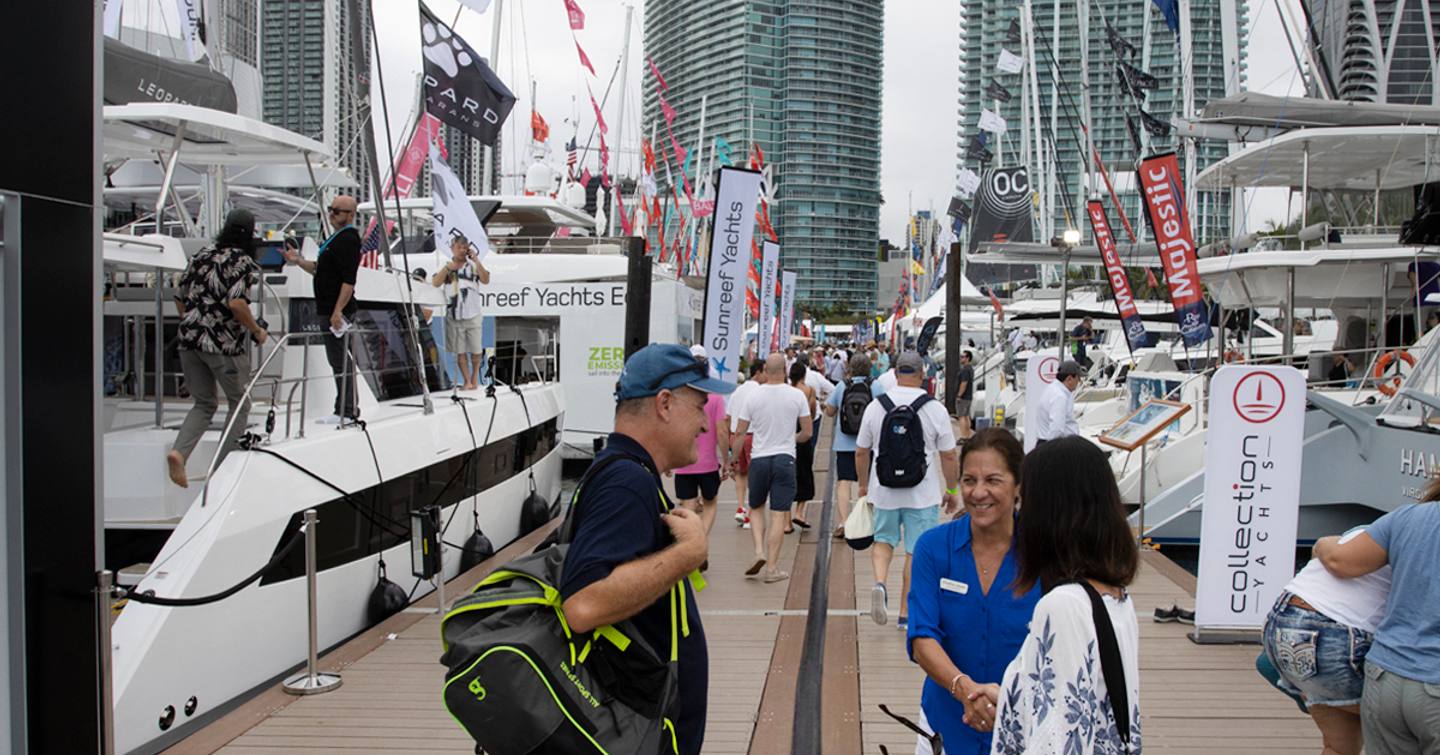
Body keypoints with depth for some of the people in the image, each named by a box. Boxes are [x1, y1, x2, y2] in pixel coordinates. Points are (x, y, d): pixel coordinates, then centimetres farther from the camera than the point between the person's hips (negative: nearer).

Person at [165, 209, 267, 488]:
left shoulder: (202, 256, 13)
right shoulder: (244, 263, -8)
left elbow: (179, 299, 15)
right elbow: (236, 303, -21)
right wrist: (257, 331, -8)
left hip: (189, 340, 6)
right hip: (226, 344, -6)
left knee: (204, 404, 17)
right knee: (239, 404, 13)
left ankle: (178, 452, -9)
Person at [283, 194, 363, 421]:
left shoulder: (349, 239, -14)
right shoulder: (337, 237, 18)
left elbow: (349, 280, -21)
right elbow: (319, 269, 25)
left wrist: (338, 311, -25)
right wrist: (298, 261, 8)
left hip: (337, 310, -10)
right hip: (327, 309, 10)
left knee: (340, 359, -7)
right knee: (339, 359, 14)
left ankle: (347, 411, -3)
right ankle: (345, 409, 20)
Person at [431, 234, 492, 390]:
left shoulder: (473, 266, 1)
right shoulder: (446, 266, 4)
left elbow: (486, 281, -12)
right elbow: (435, 283, -6)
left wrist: (476, 260, -16)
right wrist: (448, 268, -15)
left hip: (473, 316, 0)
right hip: (454, 316, 1)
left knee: (476, 350, 6)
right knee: (460, 351, 2)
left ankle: (475, 377, 23)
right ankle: (467, 382, 8)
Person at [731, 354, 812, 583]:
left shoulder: (753, 397, -3)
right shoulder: (797, 395, -4)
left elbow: (740, 433, 1)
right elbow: (807, 433, 2)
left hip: (759, 459, 1)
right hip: (785, 459, -1)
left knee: (756, 508, 19)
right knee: (779, 515, 2)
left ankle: (759, 551, 0)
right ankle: (772, 568, 3)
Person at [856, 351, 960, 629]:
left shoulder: (875, 406, -2)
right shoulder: (935, 409, -7)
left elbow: (861, 452, 5)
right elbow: (949, 456, -3)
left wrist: (864, 484, 20)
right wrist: (952, 490, 10)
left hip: (884, 490, 2)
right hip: (923, 492, -2)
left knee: (883, 538, 20)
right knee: (916, 552, 8)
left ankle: (880, 582, -6)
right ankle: (906, 613, 13)